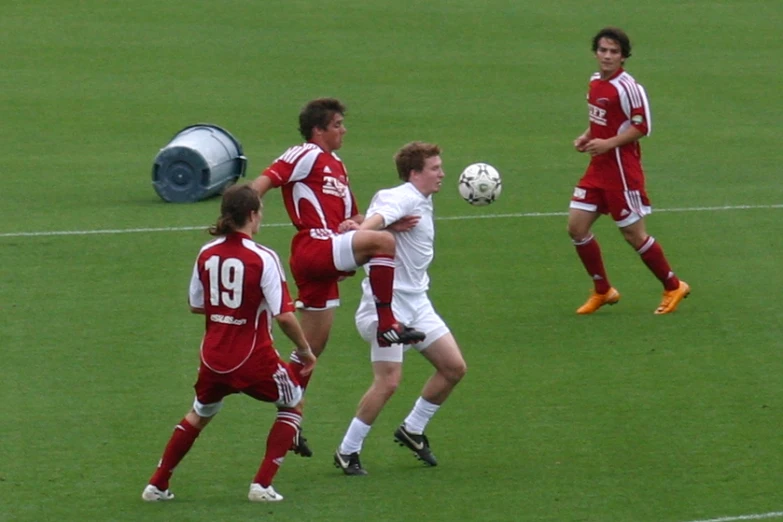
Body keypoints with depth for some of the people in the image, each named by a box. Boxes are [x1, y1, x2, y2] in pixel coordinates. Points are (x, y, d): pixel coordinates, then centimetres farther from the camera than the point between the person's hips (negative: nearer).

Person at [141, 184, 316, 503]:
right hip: (253, 359, -5)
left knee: (199, 414, 29)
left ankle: (157, 485, 27)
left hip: (213, 357, 5)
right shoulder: (262, 258, -15)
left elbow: (195, 305, 11)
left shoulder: (206, 254, -1)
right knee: (292, 405, 20)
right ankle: (262, 485, 10)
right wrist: (305, 351, -4)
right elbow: (284, 316, -18)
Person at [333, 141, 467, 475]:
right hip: (388, 301, -10)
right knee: (388, 381, -14)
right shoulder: (402, 198, -14)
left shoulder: (423, 202, 15)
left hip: (416, 301, 10)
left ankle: (412, 431, 23)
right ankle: (347, 451, 0)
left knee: (454, 368, 7)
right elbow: (377, 219, -34)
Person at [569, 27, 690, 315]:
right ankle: (602, 291, 18)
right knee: (576, 227, 3)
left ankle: (673, 287, 19)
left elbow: (642, 126, -18)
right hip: (598, 168, 8)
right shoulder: (595, 82, 8)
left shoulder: (627, 87, -18)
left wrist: (608, 143, -23)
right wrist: (587, 137, 5)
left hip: (621, 170, -8)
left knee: (633, 234, 0)